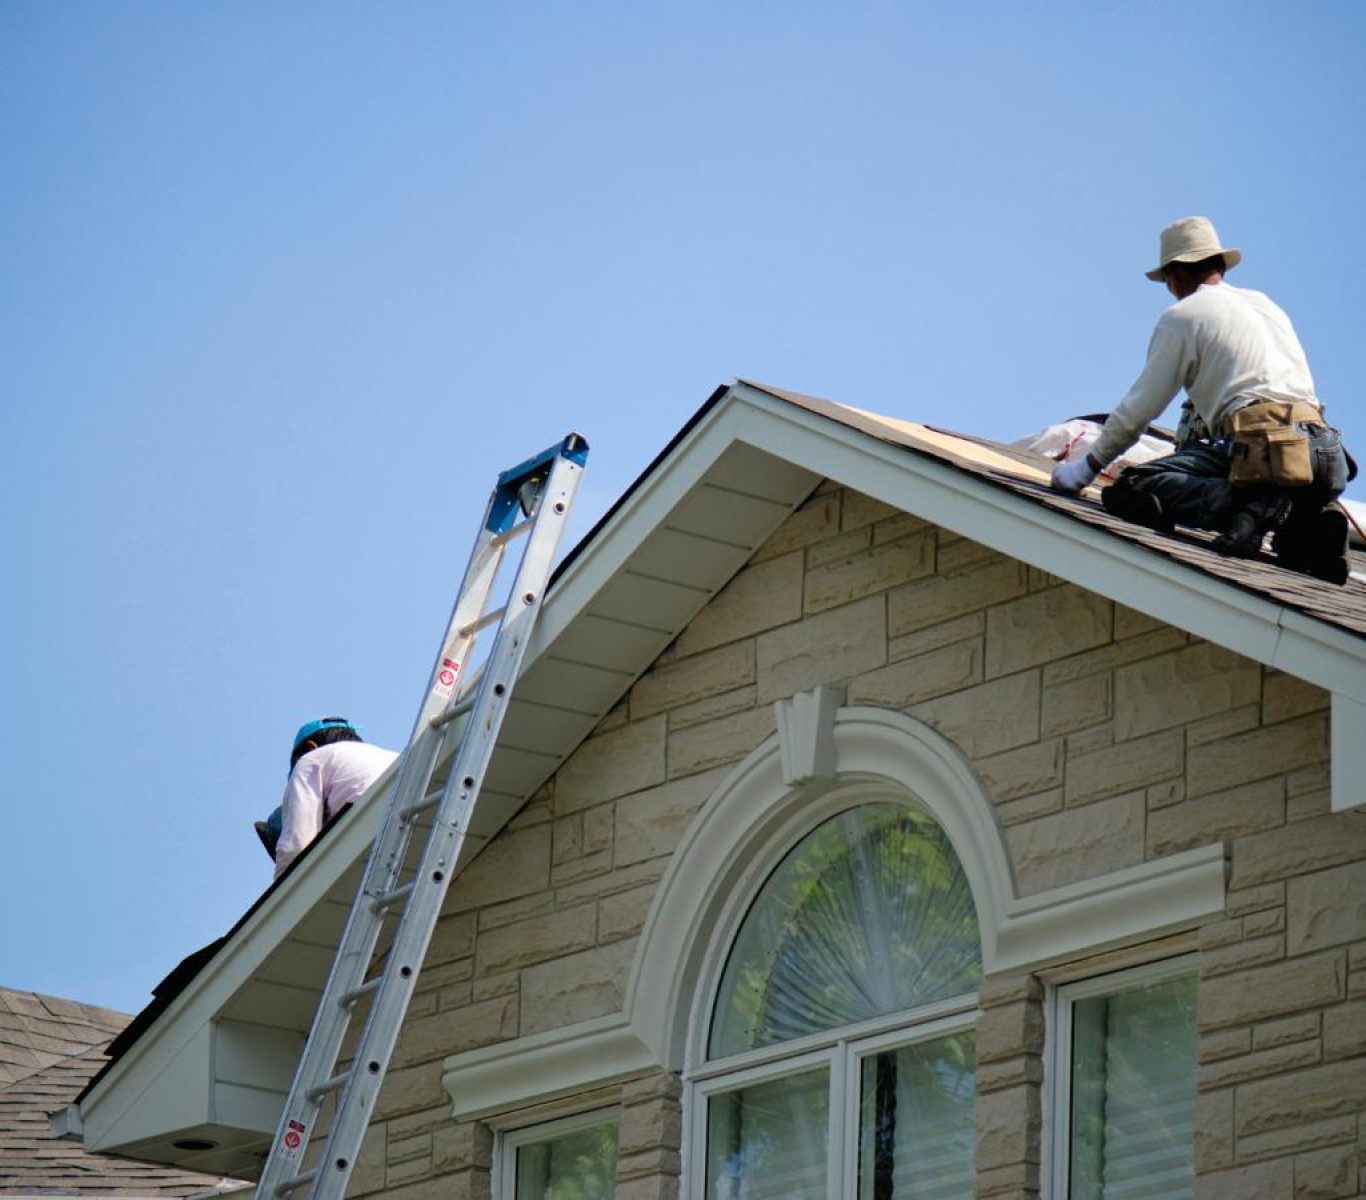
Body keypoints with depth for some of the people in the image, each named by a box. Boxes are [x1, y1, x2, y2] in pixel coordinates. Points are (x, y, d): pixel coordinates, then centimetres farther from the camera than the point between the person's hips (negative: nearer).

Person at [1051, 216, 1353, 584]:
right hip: (1325, 452, 7)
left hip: (1258, 443, -7)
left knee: (1128, 490, -8)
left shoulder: (1182, 316, 9)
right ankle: (1310, 523, -1)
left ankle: (1252, 505, -25)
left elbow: (1139, 409, 9)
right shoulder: (1265, 303, 31)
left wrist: (1089, 467, 22)